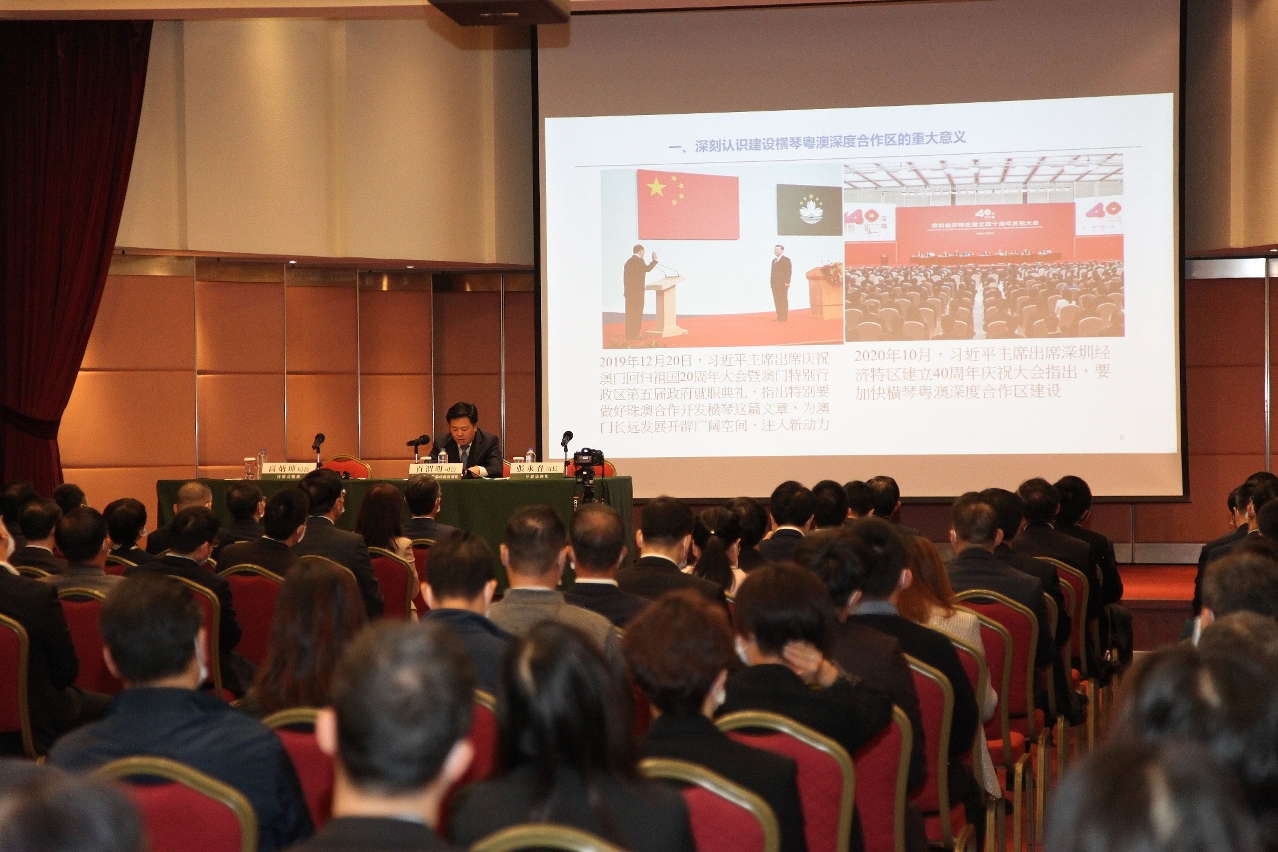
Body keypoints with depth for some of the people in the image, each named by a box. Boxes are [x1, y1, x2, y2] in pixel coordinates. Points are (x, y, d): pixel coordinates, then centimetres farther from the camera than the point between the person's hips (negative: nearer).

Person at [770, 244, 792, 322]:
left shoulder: (786, 259, -1)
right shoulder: (774, 260, 20)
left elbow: (789, 271, -8)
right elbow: (773, 272, 18)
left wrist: (787, 282, -16)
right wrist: (772, 282, 11)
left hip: (783, 284, -6)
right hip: (775, 284, 6)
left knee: (783, 301, -6)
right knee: (777, 301, 2)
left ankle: (784, 317, -5)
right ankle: (779, 317, 4)